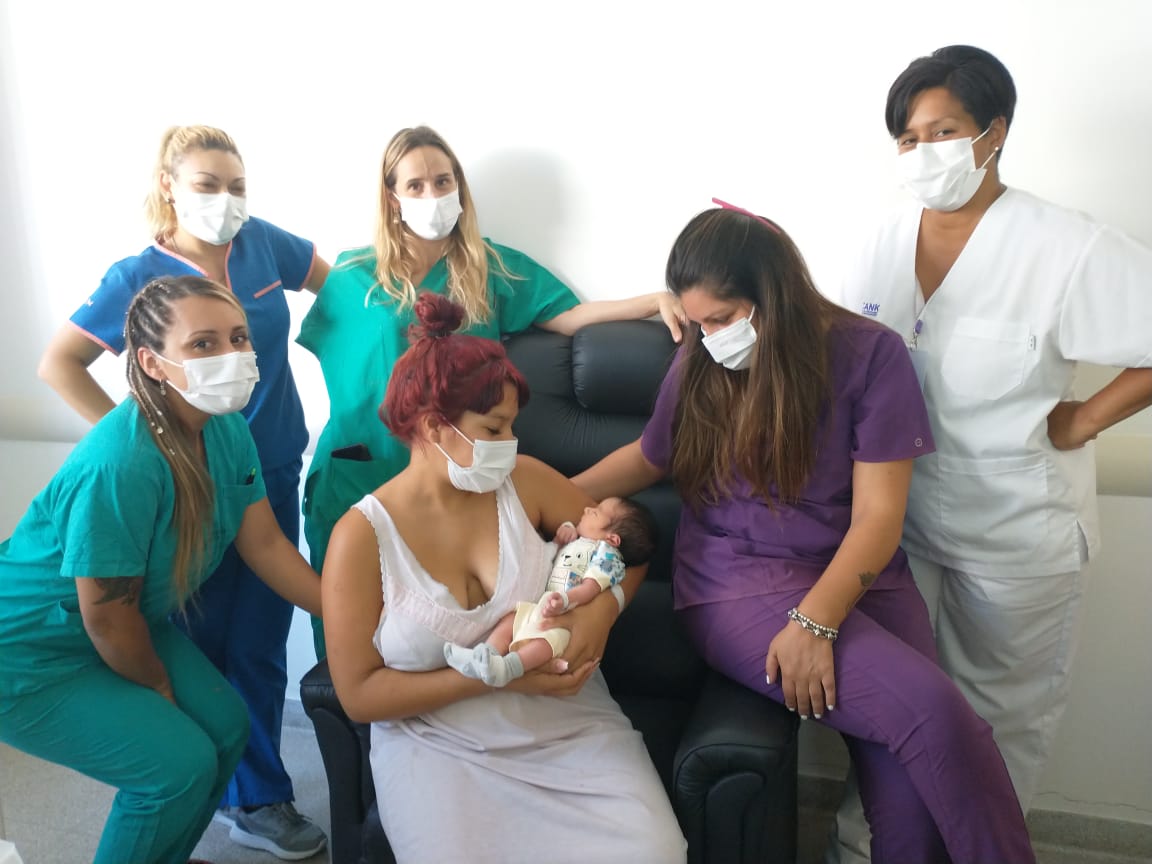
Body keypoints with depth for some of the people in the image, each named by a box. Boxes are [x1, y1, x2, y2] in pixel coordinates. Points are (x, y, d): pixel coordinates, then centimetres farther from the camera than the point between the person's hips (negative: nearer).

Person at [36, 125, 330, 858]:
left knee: (260, 643, 10)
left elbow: (343, 285, 17)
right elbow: (59, 364, -5)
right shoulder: (139, 276, -9)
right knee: (200, 641, 10)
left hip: (274, 475, 3)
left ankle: (257, 796, 26)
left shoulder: (263, 243, 1)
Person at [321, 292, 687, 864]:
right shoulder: (361, 537, -11)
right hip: (440, 744, -2)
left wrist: (602, 607, -15)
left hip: (568, 721, 2)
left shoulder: (522, 481, -3)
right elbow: (358, 694, -9)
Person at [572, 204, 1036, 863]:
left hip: (857, 576, 1)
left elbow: (878, 515, -8)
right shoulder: (699, 365, 5)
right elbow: (648, 457, 23)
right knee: (934, 714, -24)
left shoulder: (870, 354, -3)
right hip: (735, 583, 0)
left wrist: (814, 622, -21)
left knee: (909, 803, -23)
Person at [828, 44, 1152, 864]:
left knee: (1003, 703, 17)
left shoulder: (1068, 249, -18)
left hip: (1016, 527, -4)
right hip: (897, 509, 5)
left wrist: (1079, 422, -16)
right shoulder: (889, 239, -2)